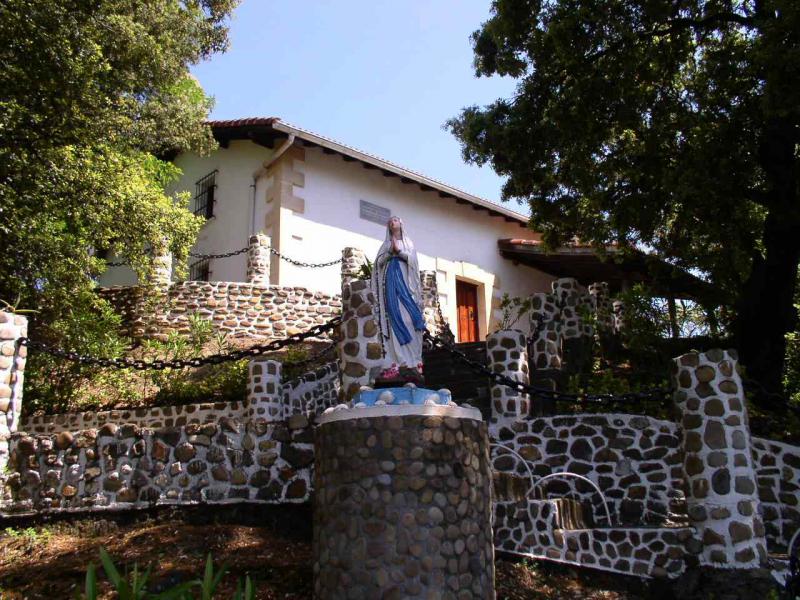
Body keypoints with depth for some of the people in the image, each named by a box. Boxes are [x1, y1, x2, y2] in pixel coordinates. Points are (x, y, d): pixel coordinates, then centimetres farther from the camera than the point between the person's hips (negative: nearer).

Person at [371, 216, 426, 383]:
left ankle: (412, 361, -18)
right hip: (390, 280, 1)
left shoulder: (408, 242, 19)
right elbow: (379, 262, 8)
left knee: (408, 316, -13)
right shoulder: (386, 244, 21)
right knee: (394, 317, -10)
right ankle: (399, 361, -16)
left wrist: (398, 251, -10)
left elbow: (412, 259, 4)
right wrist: (390, 251, -7)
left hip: (404, 280, -1)